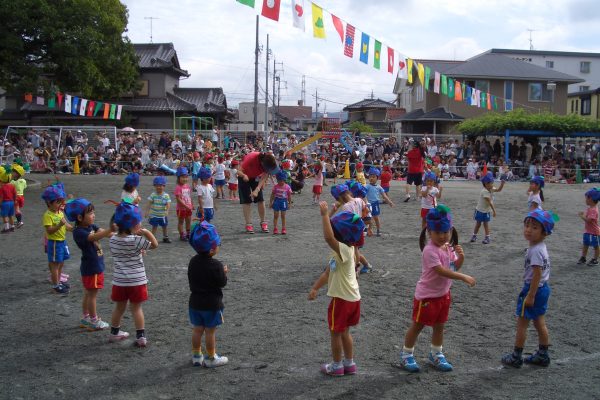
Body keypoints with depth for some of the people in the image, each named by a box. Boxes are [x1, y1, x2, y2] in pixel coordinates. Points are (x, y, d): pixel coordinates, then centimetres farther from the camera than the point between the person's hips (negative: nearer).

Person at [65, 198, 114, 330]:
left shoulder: (91, 226, 5)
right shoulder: (78, 232, -23)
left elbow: (102, 232, -3)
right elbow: (94, 237, -38)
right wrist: (111, 229, -52)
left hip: (96, 266, 9)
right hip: (91, 268, -9)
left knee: (88, 294, 18)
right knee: (92, 295, 3)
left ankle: (85, 318, 30)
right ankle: (94, 321, 15)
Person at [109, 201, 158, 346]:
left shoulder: (112, 240, -2)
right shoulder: (136, 240, -18)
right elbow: (155, 244, -9)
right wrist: (146, 232, -11)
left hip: (119, 281, 4)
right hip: (137, 280, -4)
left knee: (119, 308, 18)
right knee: (136, 308, 5)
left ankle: (114, 333, 32)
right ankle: (141, 337, 9)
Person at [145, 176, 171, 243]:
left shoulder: (166, 195, -9)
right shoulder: (153, 195, -8)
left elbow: (168, 204, -14)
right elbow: (149, 204, -6)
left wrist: (167, 211, -29)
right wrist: (147, 211, -11)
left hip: (163, 215, 1)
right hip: (154, 215, -1)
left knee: (165, 226, 14)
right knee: (154, 227, 8)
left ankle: (165, 237, 30)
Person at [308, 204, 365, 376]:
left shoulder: (344, 250, -25)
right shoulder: (341, 250, 7)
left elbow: (328, 237, -44)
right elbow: (328, 271, 15)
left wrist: (324, 214, -40)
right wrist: (315, 288, 19)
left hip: (342, 299, -9)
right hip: (351, 298, 9)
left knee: (336, 333, 8)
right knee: (344, 332, 21)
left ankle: (337, 366, 22)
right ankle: (349, 364, 32)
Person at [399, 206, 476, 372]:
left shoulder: (449, 248, 2)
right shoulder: (430, 250, -25)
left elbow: (454, 267, 10)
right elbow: (441, 271, -33)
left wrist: (461, 257, -11)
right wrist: (464, 277, -36)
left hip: (443, 294, 8)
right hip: (427, 295, -8)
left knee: (439, 326, 18)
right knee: (418, 326, 6)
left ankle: (436, 355, 34)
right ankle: (406, 355, 21)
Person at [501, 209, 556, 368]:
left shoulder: (535, 250, -24)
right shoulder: (541, 247, 5)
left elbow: (537, 274, -25)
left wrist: (530, 296, -22)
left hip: (533, 289, -9)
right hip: (543, 288, 9)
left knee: (522, 323, 3)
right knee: (540, 323, 18)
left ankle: (516, 357, 13)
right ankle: (542, 355, 29)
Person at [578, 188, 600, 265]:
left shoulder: (593, 210, -27)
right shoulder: (590, 208, 4)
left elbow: (588, 220, -32)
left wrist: (582, 216, -20)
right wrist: (583, 214, -2)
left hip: (594, 232, -10)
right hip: (588, 231, 10)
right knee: (585, 244, 17)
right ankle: (583, 258, 28)